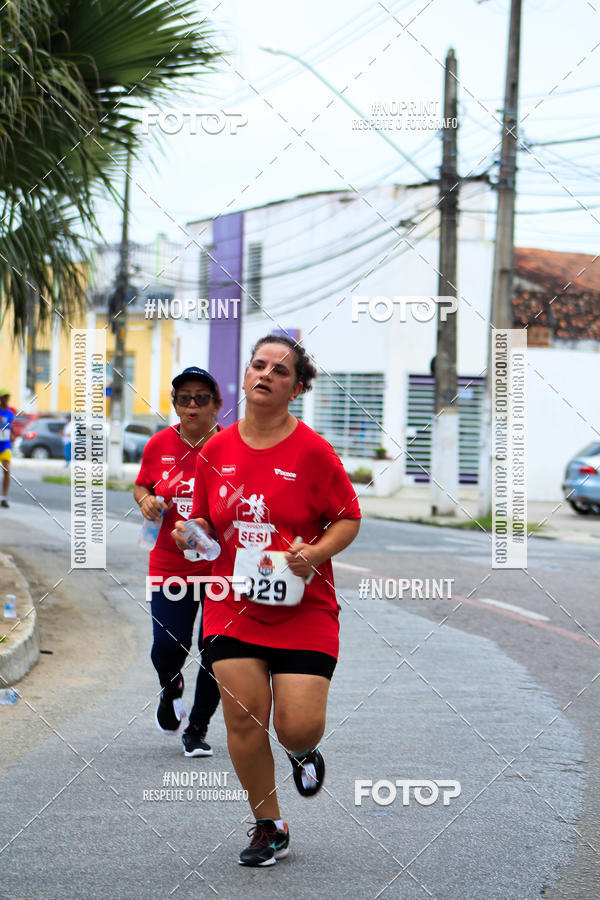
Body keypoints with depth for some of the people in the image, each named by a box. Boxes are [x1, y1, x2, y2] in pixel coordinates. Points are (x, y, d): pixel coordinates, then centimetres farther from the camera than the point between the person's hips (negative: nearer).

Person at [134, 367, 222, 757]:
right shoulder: (160, 445, 2)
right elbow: (141, 485, 17)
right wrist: (147, 500, -4)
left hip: (222, 565, -1)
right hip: (170, 564, 1)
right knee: (168, 647, -10)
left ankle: (197, 729, 20)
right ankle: (171, 689, 27)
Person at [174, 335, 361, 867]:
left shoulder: (313, 451, -7)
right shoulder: (215, 450, 4)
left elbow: (349, 518, 0)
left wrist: (315, 553, -17)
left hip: (303, 608, -3)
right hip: (234, 608, 3)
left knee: (298, 726, -9)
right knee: (243, 719, -3)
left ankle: (305, 752, 31)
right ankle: (269, 828, 15)